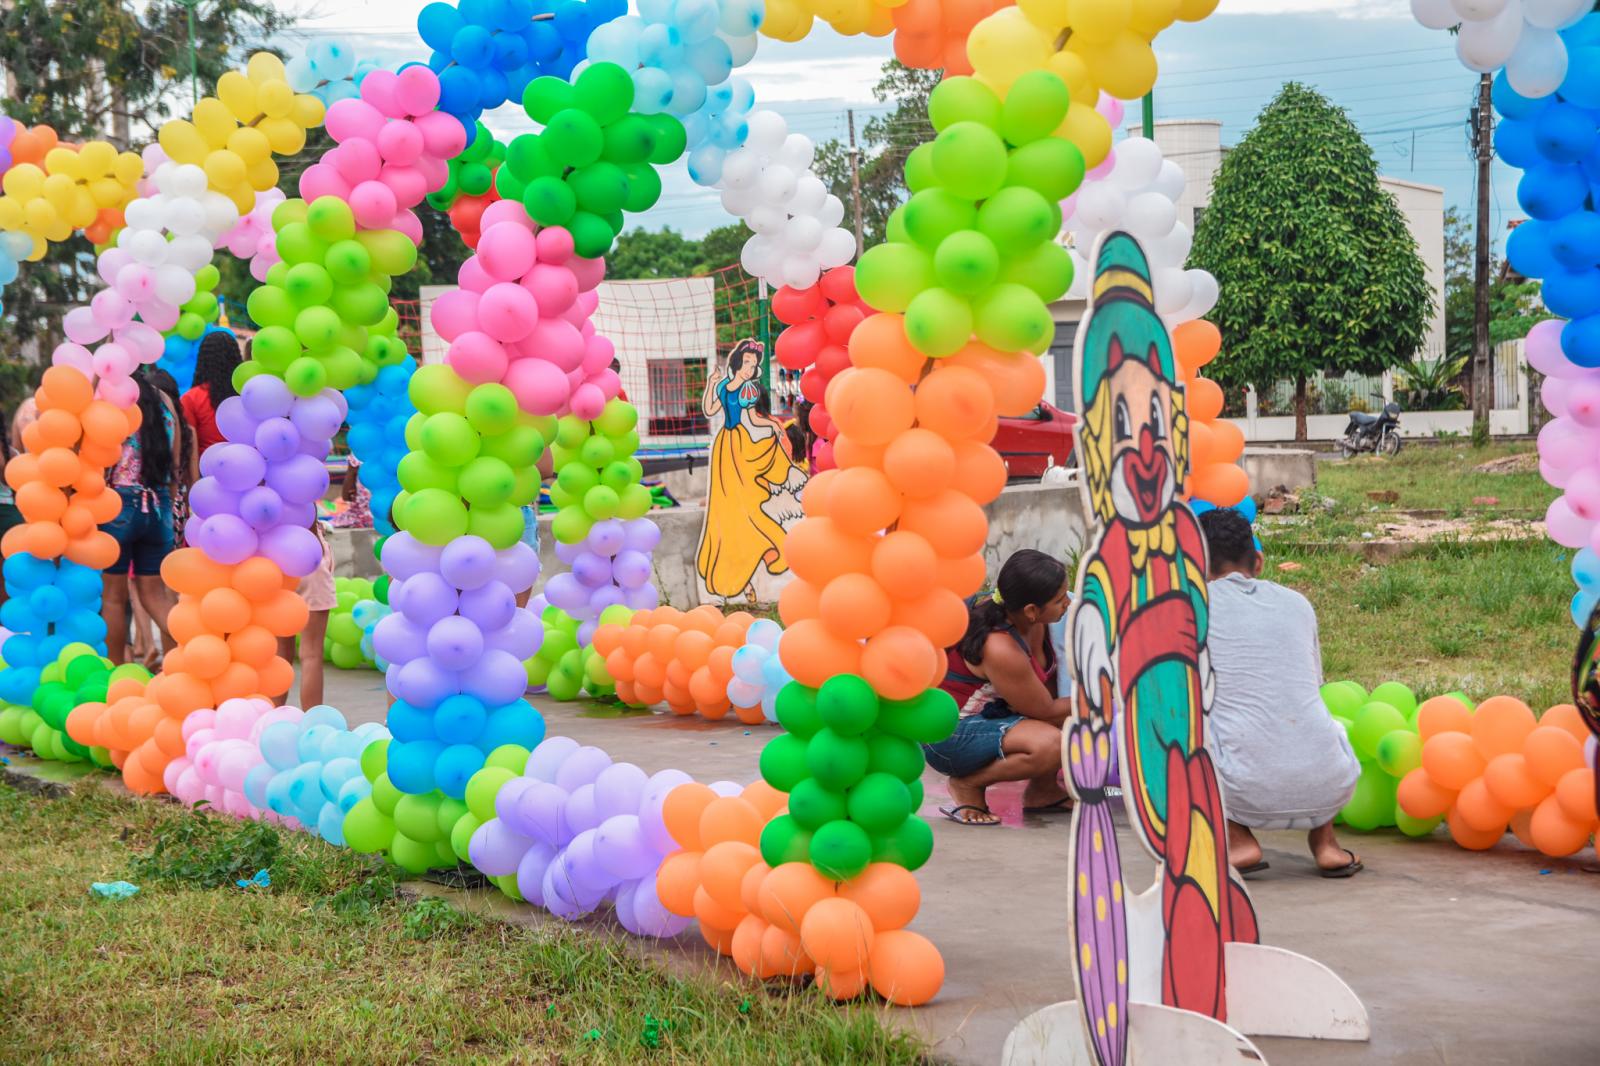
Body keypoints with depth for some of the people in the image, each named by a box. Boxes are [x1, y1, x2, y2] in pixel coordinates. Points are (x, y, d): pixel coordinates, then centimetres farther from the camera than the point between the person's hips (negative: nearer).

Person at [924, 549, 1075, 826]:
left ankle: (1042, 790, 10)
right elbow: (1045, 712, -17)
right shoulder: (1000, 650, -31)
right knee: (1050, 745, -32)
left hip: (992, 715, 9)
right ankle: (968, 784, -10)